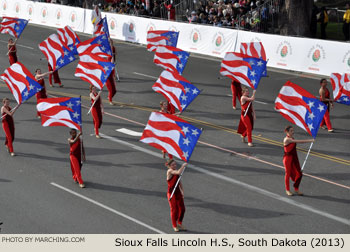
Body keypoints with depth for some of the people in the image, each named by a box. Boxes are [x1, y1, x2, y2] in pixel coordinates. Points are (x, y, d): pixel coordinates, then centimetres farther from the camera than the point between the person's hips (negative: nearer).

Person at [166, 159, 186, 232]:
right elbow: (179, 172, -33)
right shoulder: (169, 171, -15)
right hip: (171, 193, -7)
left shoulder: (176, 172, 8)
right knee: (174, 210, 1)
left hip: (178, 192, 7)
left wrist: (182, 191, 9)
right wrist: (183, 165, -20)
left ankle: (179, 223, 28)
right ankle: (174, 226, 17)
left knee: (182, 209, 8)